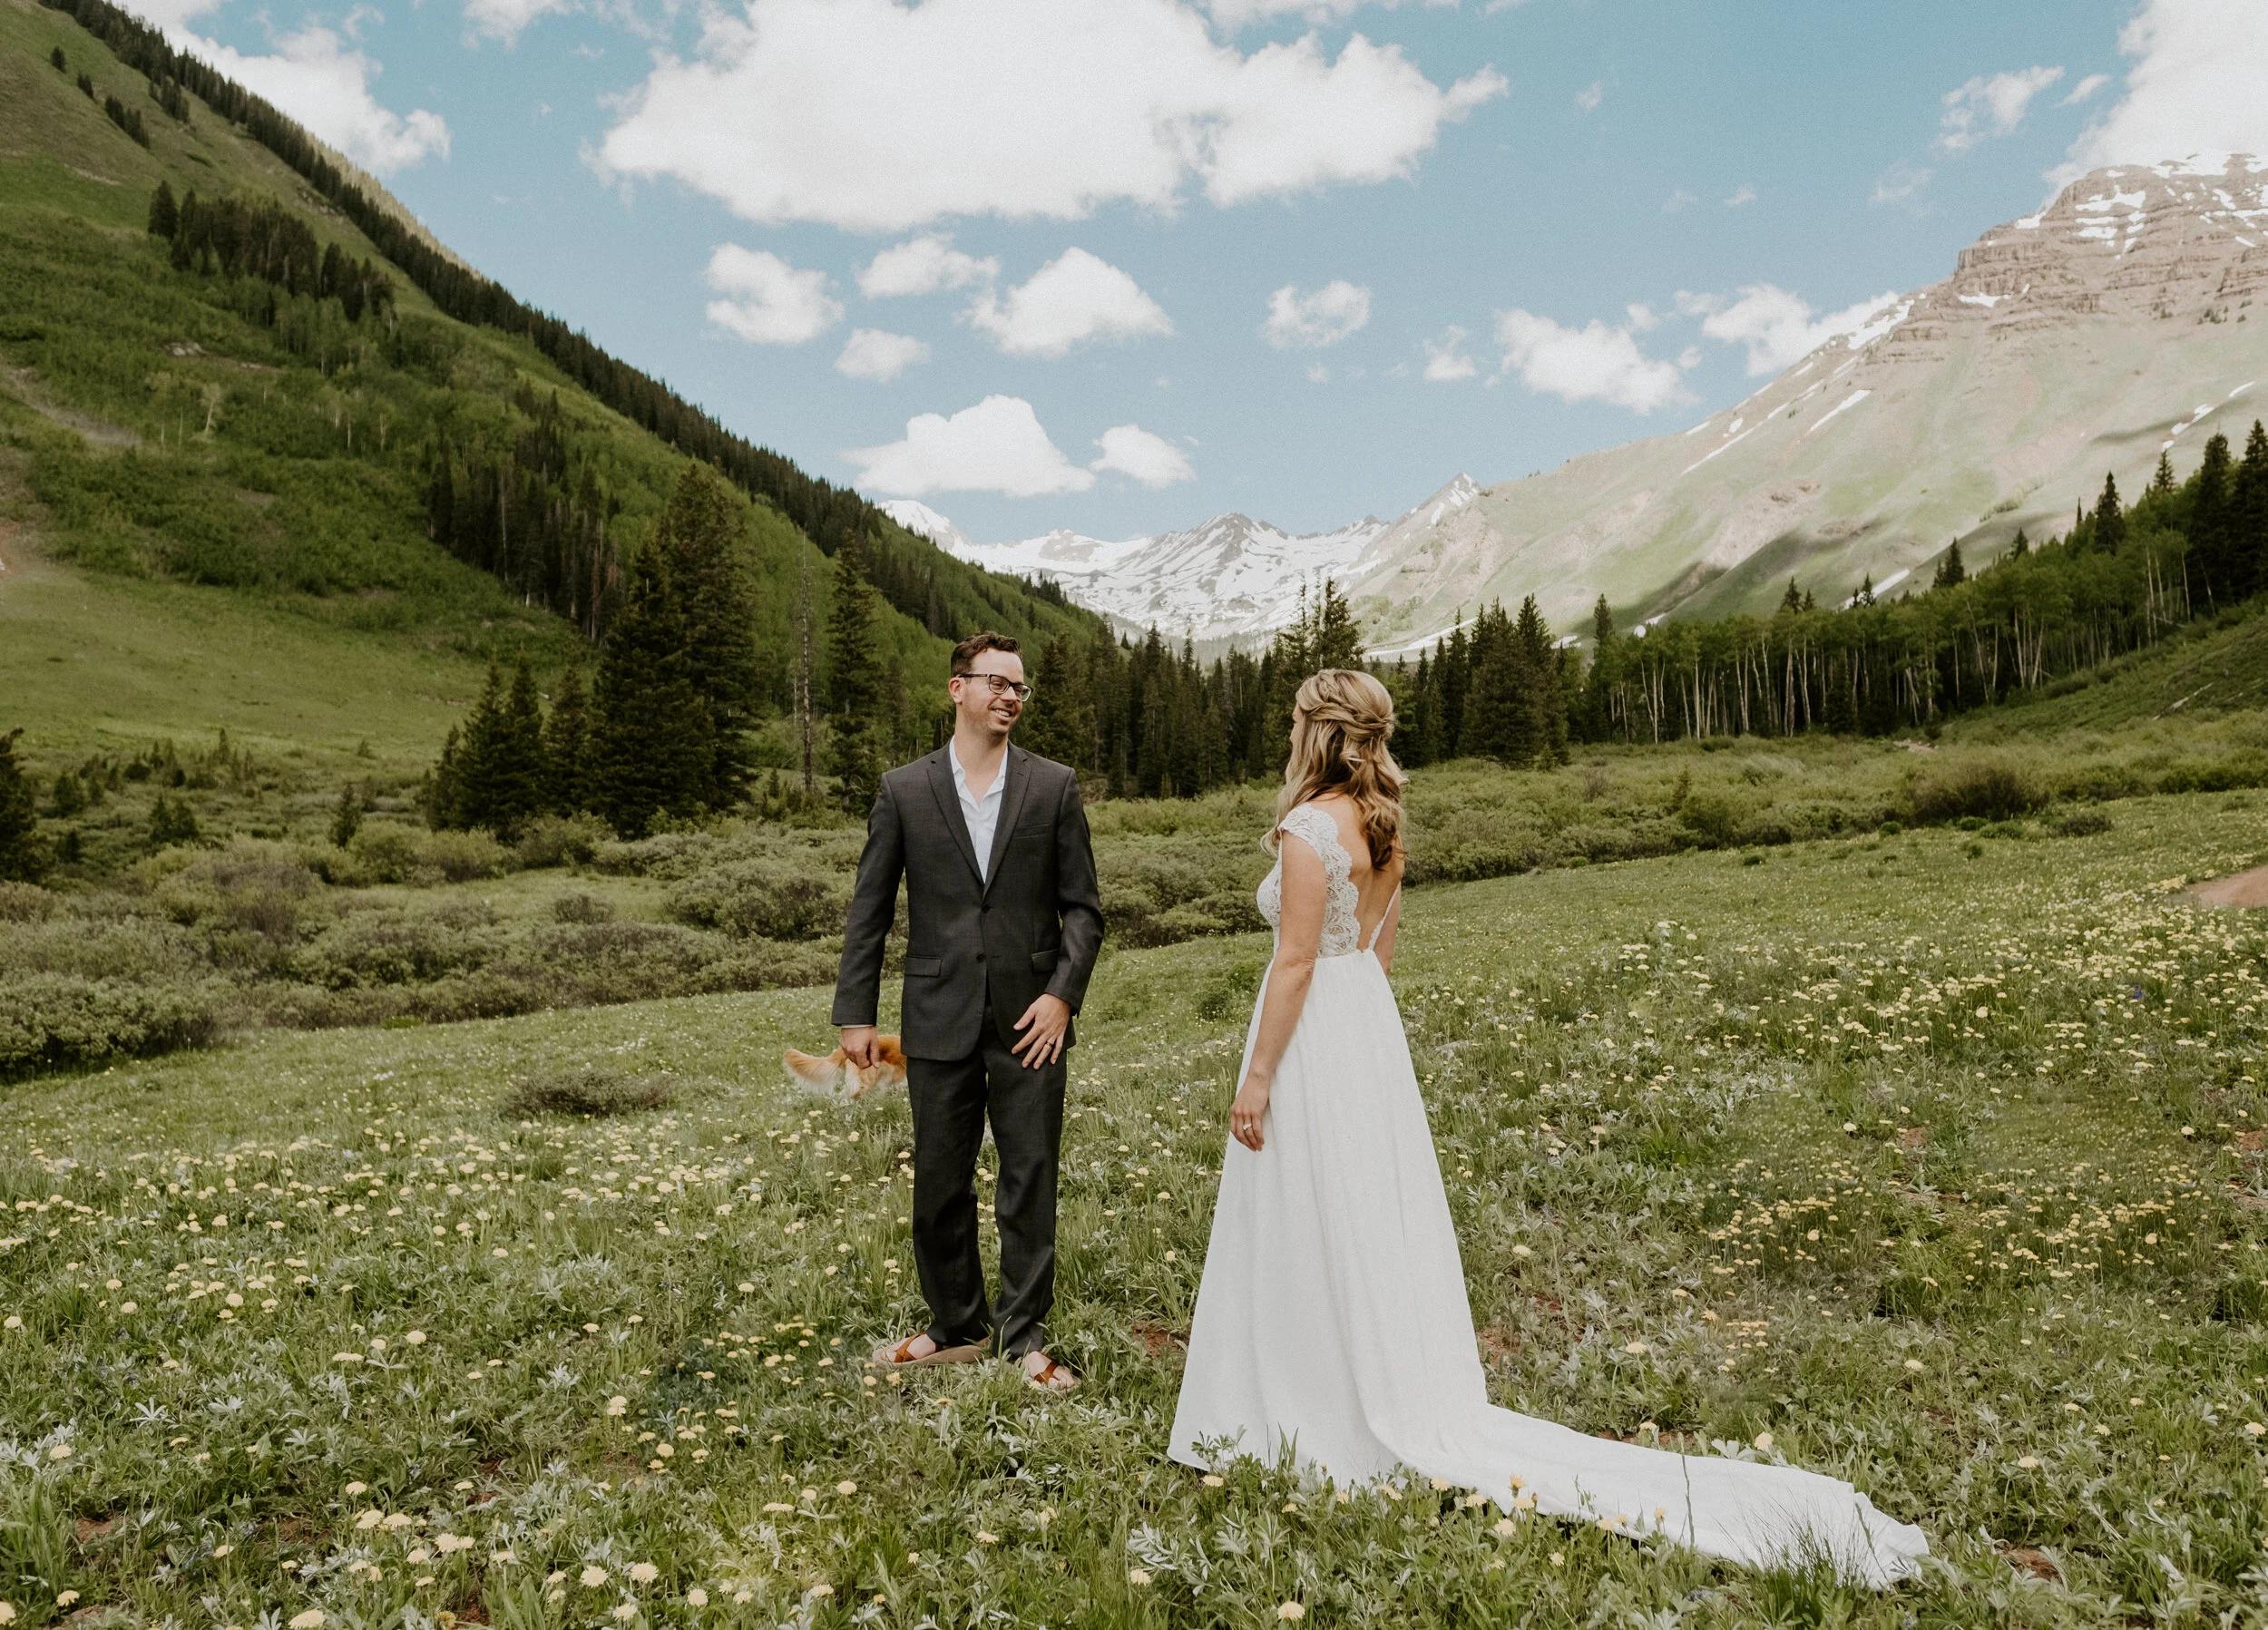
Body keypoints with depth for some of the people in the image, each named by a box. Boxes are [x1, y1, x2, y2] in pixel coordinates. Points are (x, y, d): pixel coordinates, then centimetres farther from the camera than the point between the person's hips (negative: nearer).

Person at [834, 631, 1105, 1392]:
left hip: (1030, 1019, 0)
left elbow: (1082, 906, 3)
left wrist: (1062, 994, -9)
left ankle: (1025, 1336, 21)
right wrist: (856, 1014, 1)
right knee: (939, 1184, 11)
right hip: (939, 1021, 1)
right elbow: (869, 910, 5)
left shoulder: (1054, 787, 2)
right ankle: (957, 1327, 30)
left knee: (1031, 1180, 5)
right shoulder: (903, 790, 3)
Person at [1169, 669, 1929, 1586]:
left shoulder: (1309, 828, -19)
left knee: (1315, 1238, 3)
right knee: (1366, 1234, 17)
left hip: (1314, 1038, -9)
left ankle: (1323, 1416, 14)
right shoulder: (1380, 824, 8)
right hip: (1370, 1025, 9)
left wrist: (1257, 1077, -16)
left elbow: (1295, 962, -21)